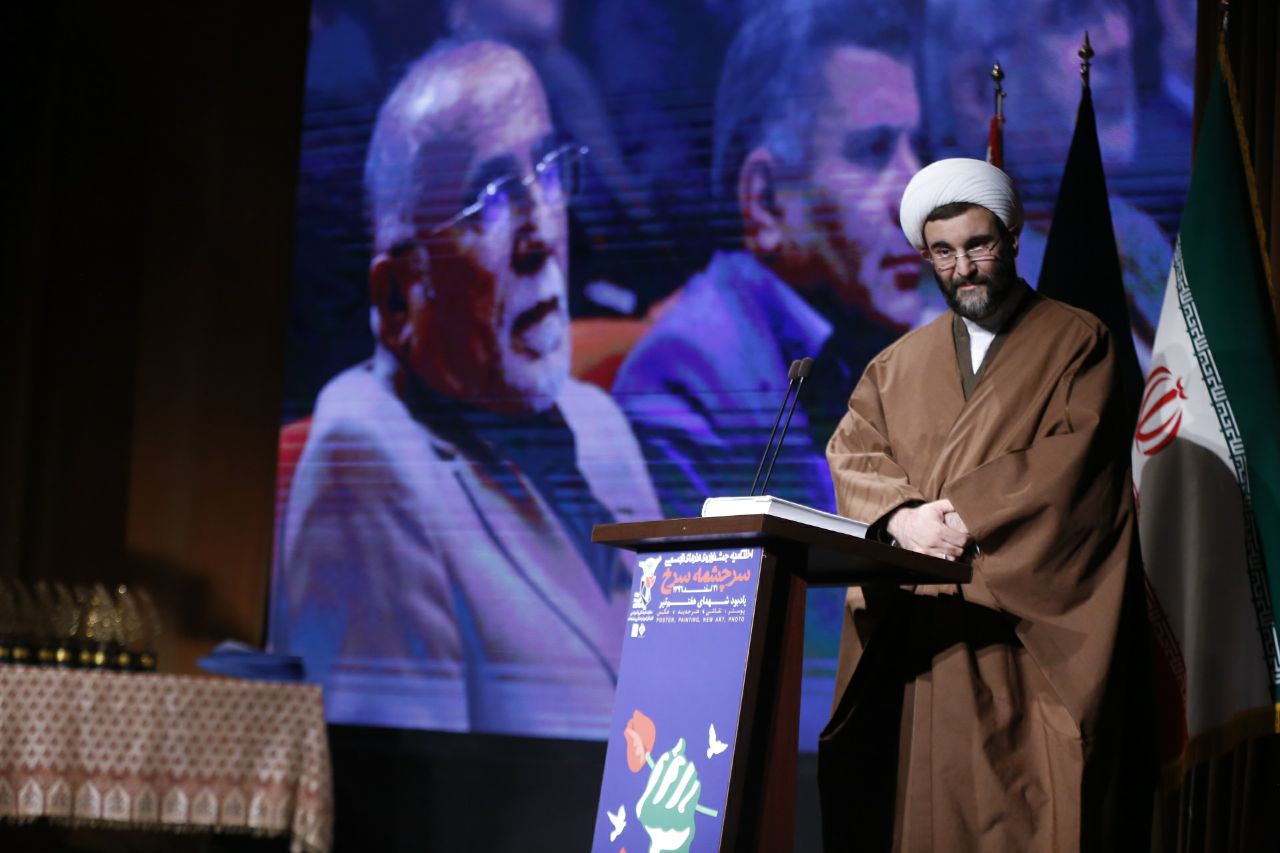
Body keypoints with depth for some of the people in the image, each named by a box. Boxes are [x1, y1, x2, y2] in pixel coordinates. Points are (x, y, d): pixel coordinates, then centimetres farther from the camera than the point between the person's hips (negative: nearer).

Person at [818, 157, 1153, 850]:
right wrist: (903, 515, -14)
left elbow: (1078, 453, -7)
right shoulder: (898, 365, 20)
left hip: (1033, 623, -3)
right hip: (919, 633, 3)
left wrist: (967, 511, -16)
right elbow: (852, 454, 7)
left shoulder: (1077, 342, 8)